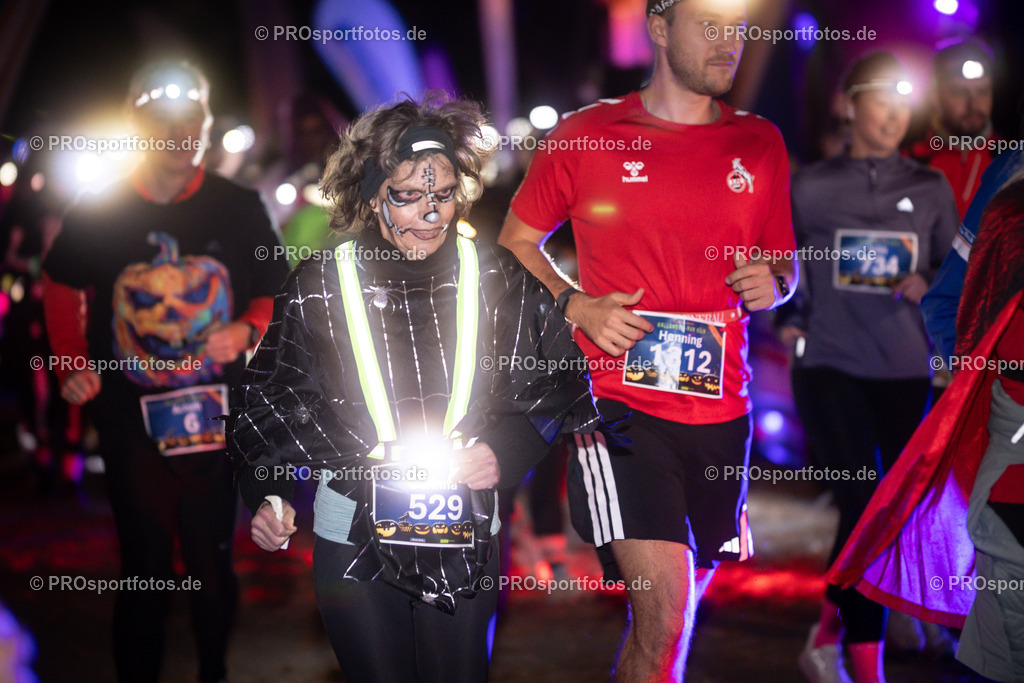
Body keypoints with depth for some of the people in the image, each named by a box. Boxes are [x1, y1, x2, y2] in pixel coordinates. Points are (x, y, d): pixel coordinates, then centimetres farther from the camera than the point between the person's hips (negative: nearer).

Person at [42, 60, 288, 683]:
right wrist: (72, 362, -2)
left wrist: (246, 330, -14)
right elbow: (63, 291, 12)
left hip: (215, 415, 1)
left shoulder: (239, 209, -2)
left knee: (212, 560, 10)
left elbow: (275, 297, 7)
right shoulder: (98, 212, -3)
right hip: (131, 417, -1)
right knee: (145, 566, 1)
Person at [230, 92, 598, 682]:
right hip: (354, 543, -1)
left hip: (468, 541, 1)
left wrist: (507, 453, -10)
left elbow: (561, 385, 5)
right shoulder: (320, 287, -4)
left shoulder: (501, 281, -2)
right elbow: (271, 403, 5)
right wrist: (269, 495, -7)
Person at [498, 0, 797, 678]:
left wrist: (771, 282, -5)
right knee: (665, 609, -16)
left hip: (720, 409, 4)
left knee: (682, 604, 15)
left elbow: (785, 266, 19)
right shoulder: (587, 134, 0)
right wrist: (578, 306, -6)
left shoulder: (760, 144, 9)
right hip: (619, 402, -4)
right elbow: (516, 242, 11)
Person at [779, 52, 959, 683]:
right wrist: (784, 317, -1)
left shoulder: (932, 190, 5)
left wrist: (928, 283, -10)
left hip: (906, 371, 3)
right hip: (831, 365, -3)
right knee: (865, 508, -13)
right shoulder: (812, 186, 0)